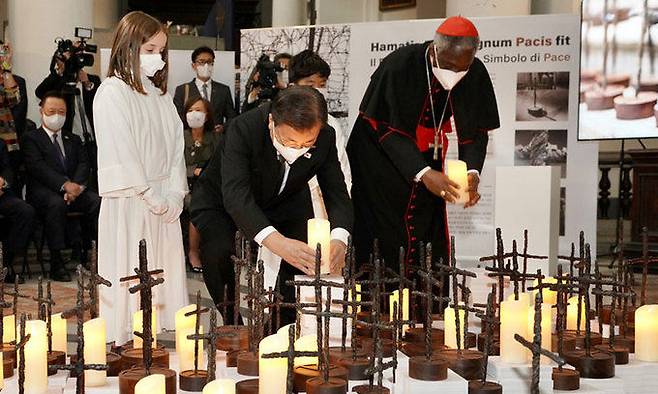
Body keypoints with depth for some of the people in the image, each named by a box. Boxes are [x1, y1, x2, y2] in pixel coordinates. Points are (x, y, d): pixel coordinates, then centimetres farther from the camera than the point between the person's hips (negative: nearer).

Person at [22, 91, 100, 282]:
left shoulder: (74, 140, 25)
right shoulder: (31, 138, 9)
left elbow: (84, 165, 8)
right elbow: (38, 167, -9)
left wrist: (76, 185, -16)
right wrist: (64, 185, -24)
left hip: (74, 189, 4)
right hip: (43, 192, -4)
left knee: (98, 200, -25)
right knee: (56, 203, -37)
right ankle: (56, 263, -33)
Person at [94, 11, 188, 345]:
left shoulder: (160, 94, 15)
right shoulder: (112, 93, -7)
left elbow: (176, 144, 12)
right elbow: (120, 154, -13)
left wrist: (175, 194, 0)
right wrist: (152, 198, -12)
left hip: (164, 203, 7)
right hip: (129, 205, -7)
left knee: (166, 277, 7)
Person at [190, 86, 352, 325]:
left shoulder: (325, 138, -25)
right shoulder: (243, 129, -38)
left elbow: (337, 194, -22)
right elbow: (235, 195, -48)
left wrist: (339, 240, -45)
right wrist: (278, 242, -63)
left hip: (284, 204, 4)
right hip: (223, 203, -3)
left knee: (306, 256, -16)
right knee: (218, 252, -29)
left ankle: (288, 326, 9)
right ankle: (233, 324, -5)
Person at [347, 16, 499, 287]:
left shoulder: (476, 74, -12)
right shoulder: (398, 65, -24)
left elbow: (477, 130, -5)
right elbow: (386, 129, -22)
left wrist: (472, 172, -23)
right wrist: (423, 173, -32)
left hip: (428, 163, 4)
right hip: (381, 162, -4)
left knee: (431, 251, 1)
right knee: (384, 254, -6)